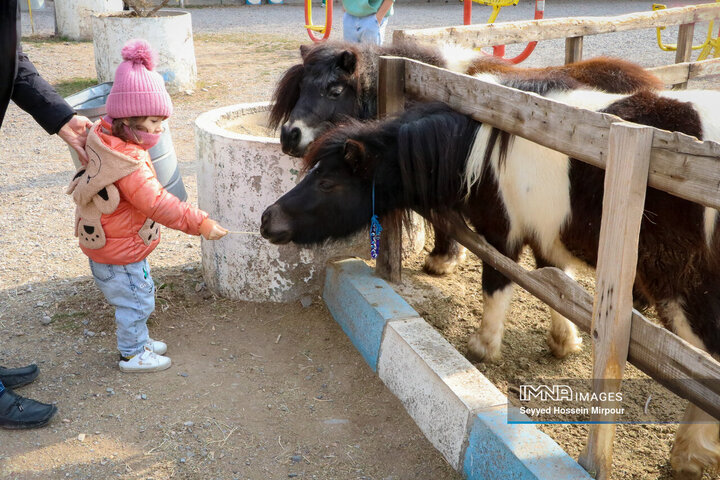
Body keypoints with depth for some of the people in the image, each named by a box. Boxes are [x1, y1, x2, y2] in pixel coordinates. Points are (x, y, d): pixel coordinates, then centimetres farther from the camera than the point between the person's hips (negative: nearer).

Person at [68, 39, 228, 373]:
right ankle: (133, 354, 24)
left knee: (141, 294, 23)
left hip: (120, 243, 10)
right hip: (118, 253, -10)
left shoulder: (108, 140, -2)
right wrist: (200, 223, -35)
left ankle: (137, 340, 40)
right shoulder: (127, 164, -33)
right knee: (136, 300, 6)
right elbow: (157, 204, -36)